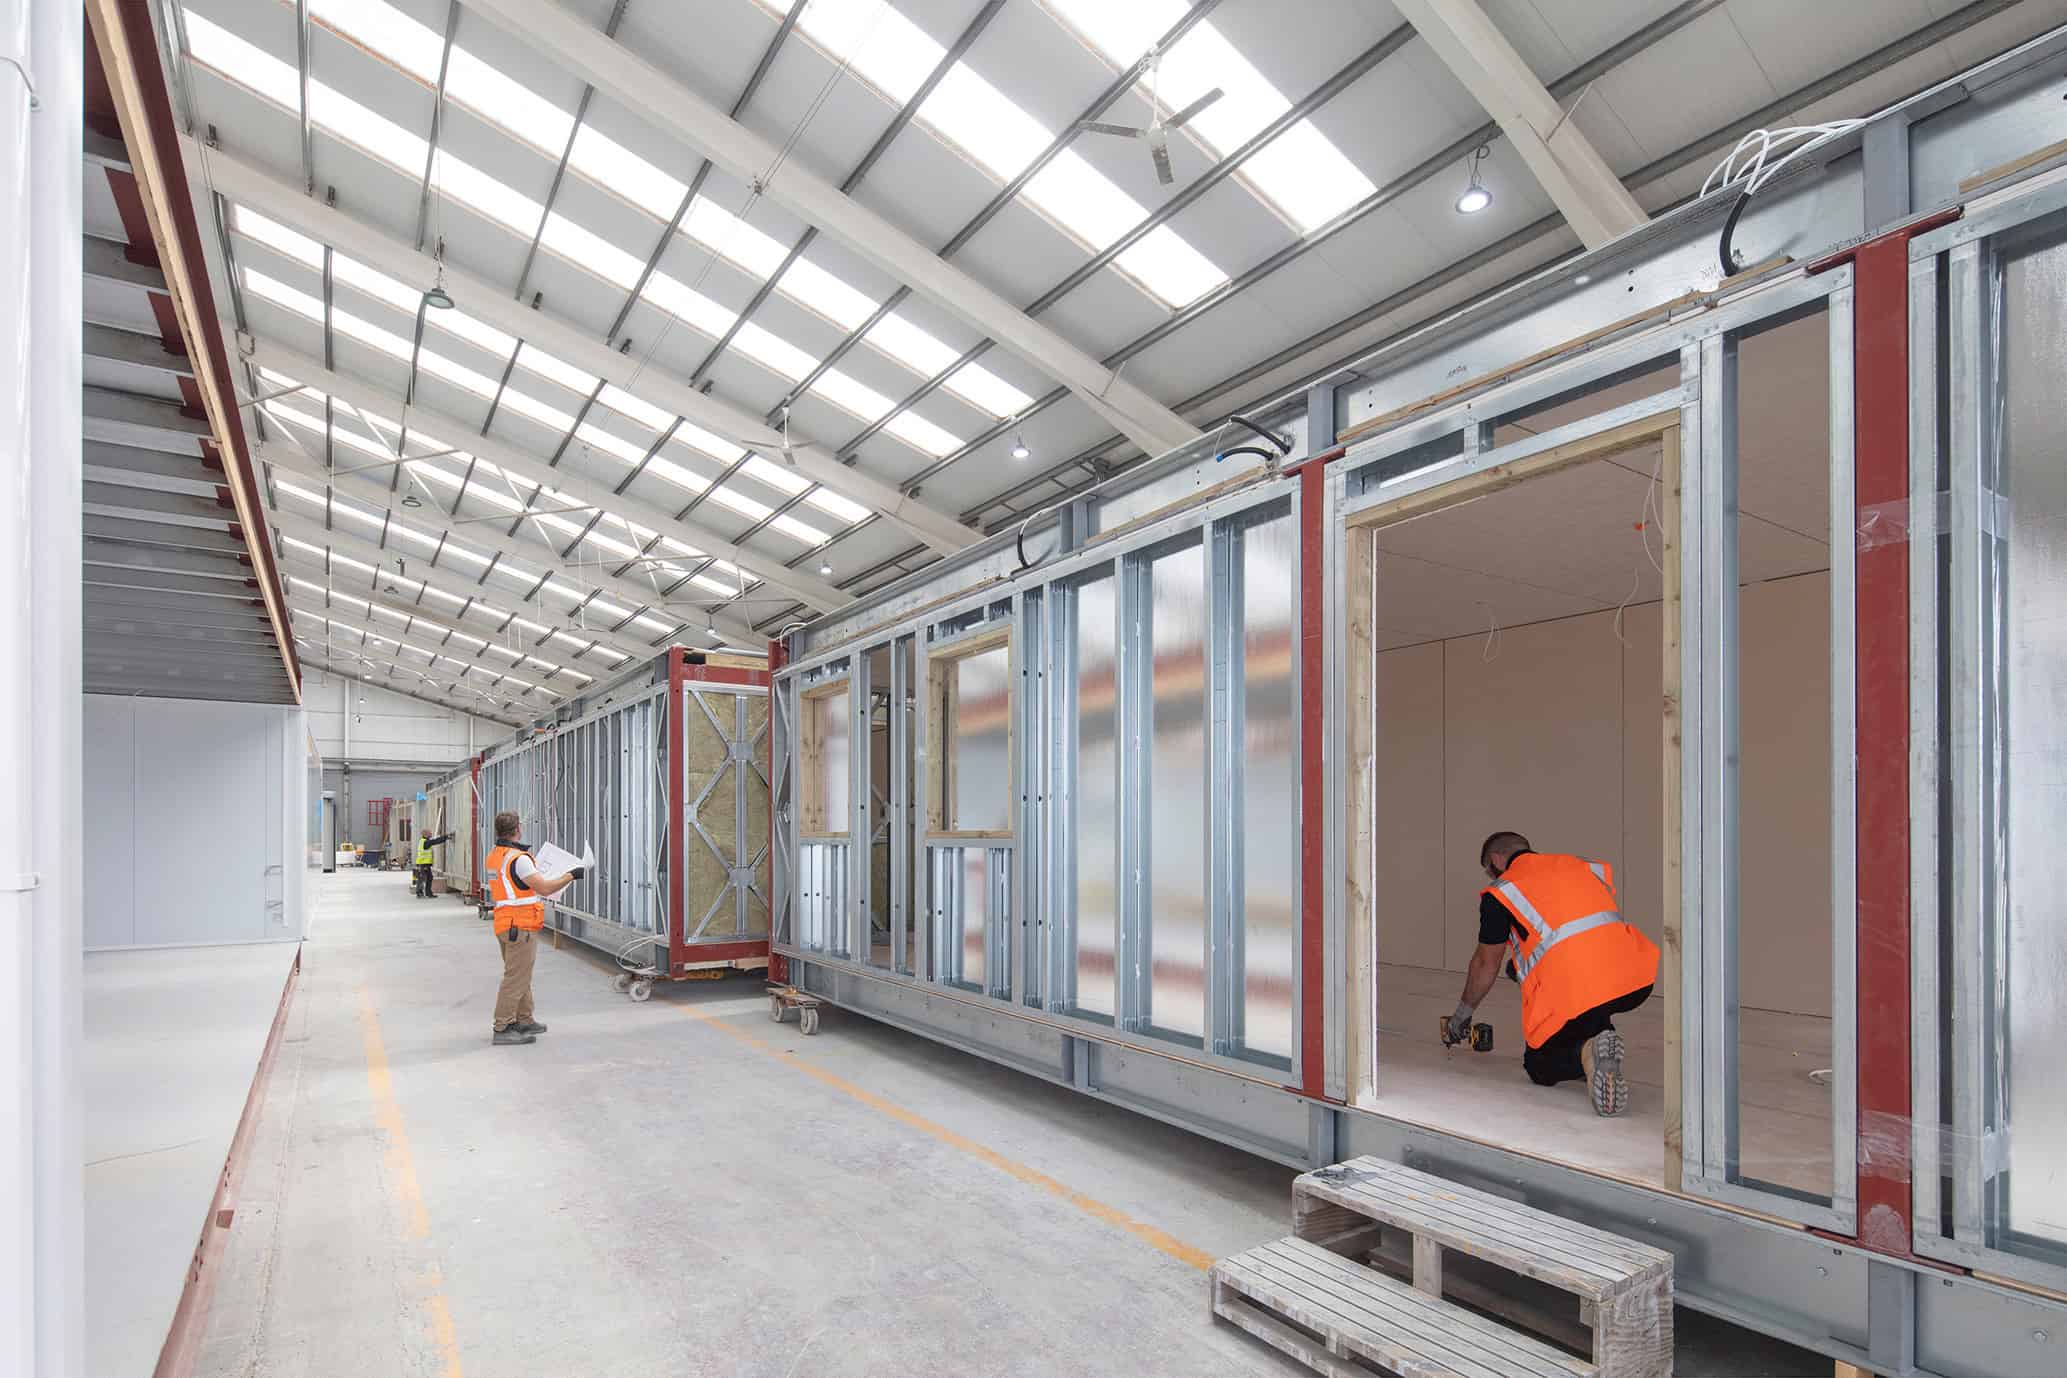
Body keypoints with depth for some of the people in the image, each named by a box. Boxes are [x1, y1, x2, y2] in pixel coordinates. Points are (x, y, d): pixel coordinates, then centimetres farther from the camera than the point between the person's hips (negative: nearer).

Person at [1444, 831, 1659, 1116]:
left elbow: (1486, 965, 22)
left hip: (1577, 994, -6)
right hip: (1637, 984, 6)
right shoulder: (1584, 865, 26)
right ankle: (1598, 1030, 18)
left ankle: (1587, 1052, -13)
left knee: (1539, 1069, 17)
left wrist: (1461, 1015, 39)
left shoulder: (1501, 890, 12)